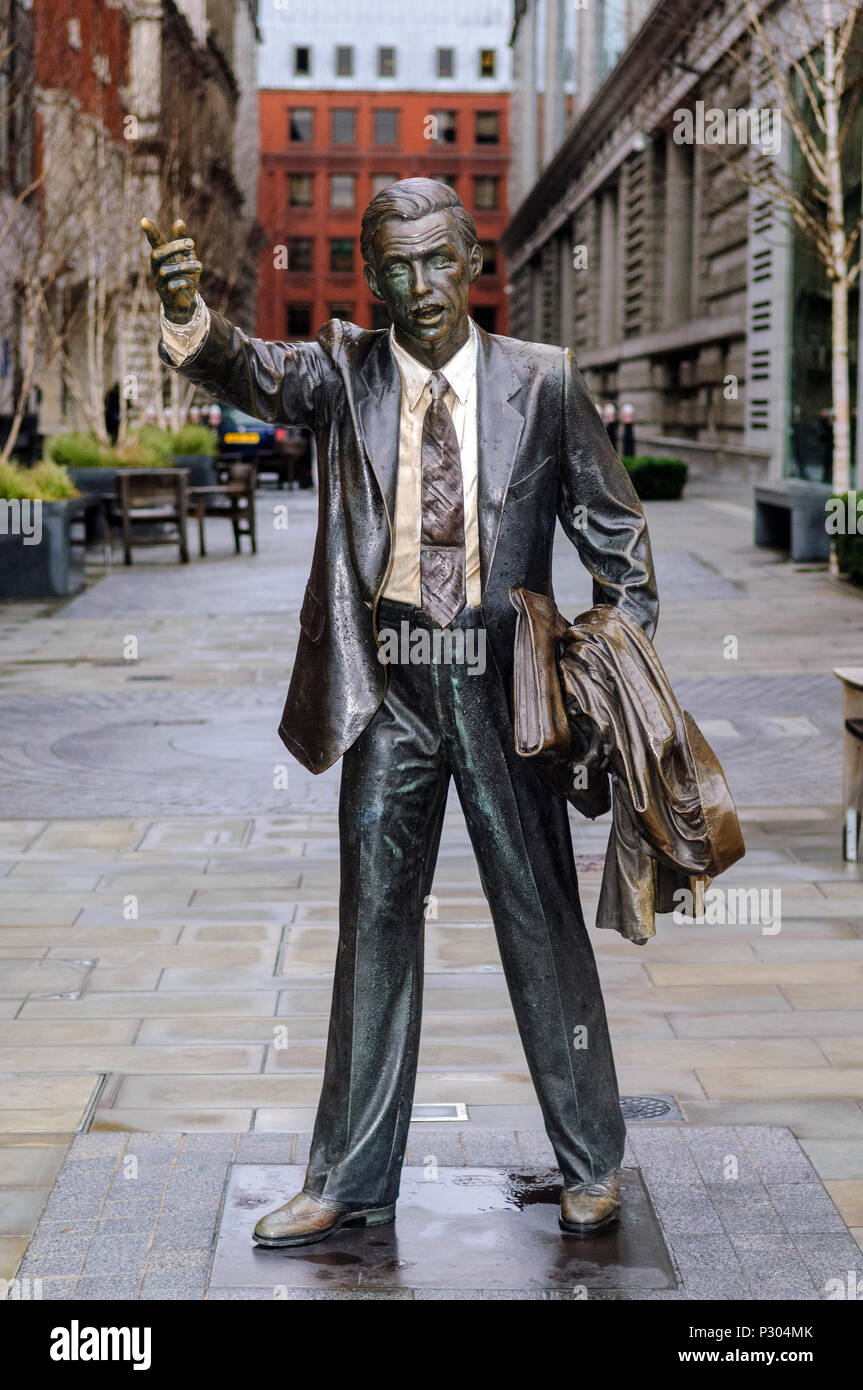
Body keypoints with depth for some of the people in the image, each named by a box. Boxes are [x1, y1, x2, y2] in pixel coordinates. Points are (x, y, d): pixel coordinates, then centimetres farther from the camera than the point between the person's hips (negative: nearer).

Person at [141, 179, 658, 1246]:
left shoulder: (542, 382, 0)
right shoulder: (344, 372, 1)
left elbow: (613, 526, 6)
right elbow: (253, 373, -18)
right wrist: (188, 316, -40)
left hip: (502, 678, -1)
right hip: (388, 686, 1)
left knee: (541, 918, 6)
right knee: (375, 922, 9)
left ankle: (590, 1166, 23)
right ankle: (352, 1179, 20)